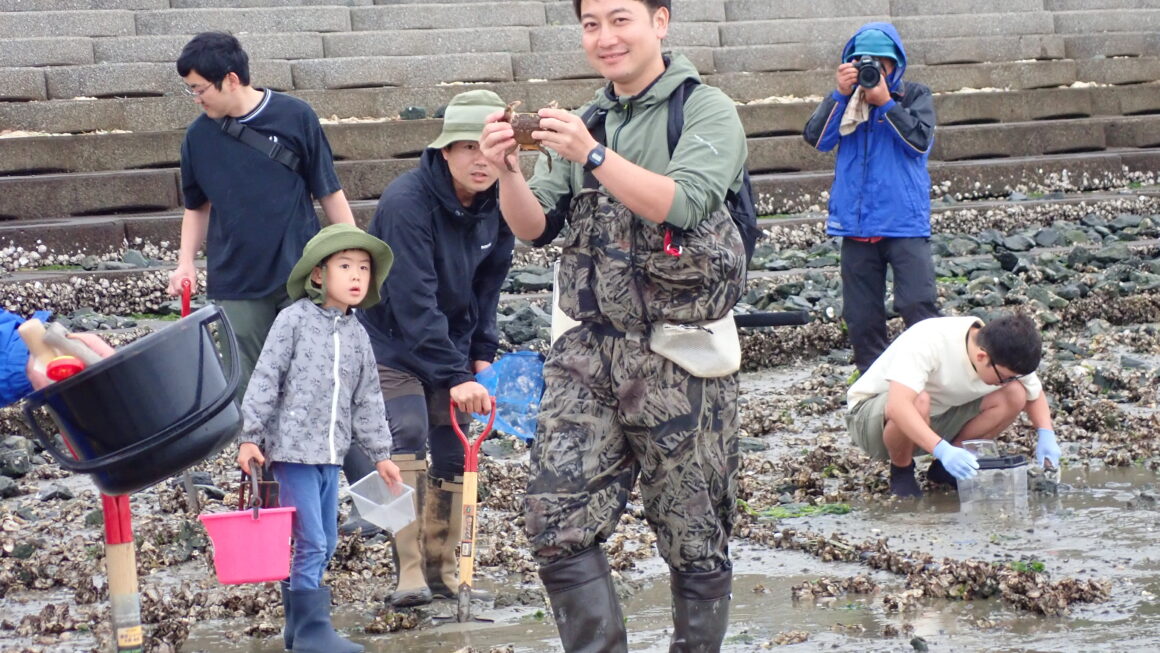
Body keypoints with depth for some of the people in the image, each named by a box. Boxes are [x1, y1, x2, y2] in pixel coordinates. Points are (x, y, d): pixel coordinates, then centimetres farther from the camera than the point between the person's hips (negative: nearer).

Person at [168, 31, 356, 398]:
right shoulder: (198, 136, 3)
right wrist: (186, 263, 2)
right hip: (235, 286, 2)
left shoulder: (295, 117, -5)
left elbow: (329, 192, 1)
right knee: (244, 389, 3)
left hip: (300, 276, -2)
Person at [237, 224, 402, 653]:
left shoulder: (357, 334, 10)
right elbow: (265, 379, -8)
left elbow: (367, 399, 17)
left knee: (325, 544, 12)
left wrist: (380, 453, 17)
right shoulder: (294, 320, -7)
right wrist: (249, 436, -10)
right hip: (293, 448, -7)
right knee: (310, 541, -10)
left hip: (331, 454, 7)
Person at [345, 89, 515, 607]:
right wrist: (455, 376, -34)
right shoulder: (407, 203, -28)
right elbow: (414, 303, -31)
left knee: (453, 451, 4)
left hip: (451, 341, 6)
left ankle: (443, 570, 13)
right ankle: (410, 574, -16)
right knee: (407, 441, -17)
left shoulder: (497, 206, -7)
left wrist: (481, 355, 1)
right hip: (392, 341, -6)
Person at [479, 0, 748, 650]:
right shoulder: (583, 122, 13)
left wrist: (592, 156, -25)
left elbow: (683, 204, -19)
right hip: (589, 348, 5)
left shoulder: (707, 111, -3)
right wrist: (509, 170, -10)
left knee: (694, 540, 5)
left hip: (678, 357, -4)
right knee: (558, 525, -5)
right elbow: (535, 227, 8)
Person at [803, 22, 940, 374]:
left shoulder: (915, 95, 3)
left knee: (918, 305, -13)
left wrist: (885, 102, -17)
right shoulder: (843, 100, 10)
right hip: (857, 223, 3)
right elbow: (816, 137, -5)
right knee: (861, 315, 6)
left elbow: (920, 140, -13)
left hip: (905, 221, -3)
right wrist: (842, 95, -14)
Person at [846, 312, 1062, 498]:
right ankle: (901, 471, -10)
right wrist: (943, 450, -54)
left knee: (1014, 396, -16)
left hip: (936, 419, 6)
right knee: (919, 401, -41)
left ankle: (944, 468, 0)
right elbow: (898, 406, -45)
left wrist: (1046, 435, -14)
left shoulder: (1006, 358, -14)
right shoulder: (928, 342, -34)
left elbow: (1034, 395, 5)